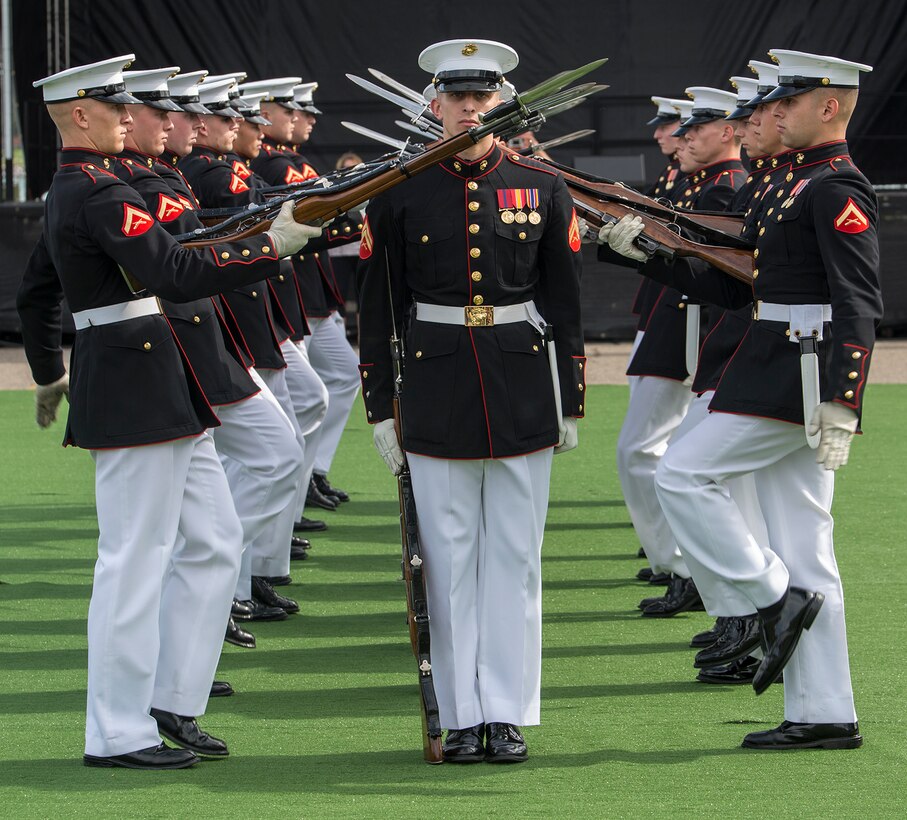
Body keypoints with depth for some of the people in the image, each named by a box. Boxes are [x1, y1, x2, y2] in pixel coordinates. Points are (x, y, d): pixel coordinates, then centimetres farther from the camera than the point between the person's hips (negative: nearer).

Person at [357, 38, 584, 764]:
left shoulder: (541, 187, 3)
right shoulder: (398, 193, 0)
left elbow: (565, 303, 7)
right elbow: (378, 308, 4)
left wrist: (571, 402, 5)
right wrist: (380, 408, 1)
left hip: (523, 391, 1)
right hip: (436, 392, -1)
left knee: (514, 557, 4)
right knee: (449, 559, 3)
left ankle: (508, 714, 9)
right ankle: (463, 718, 9)